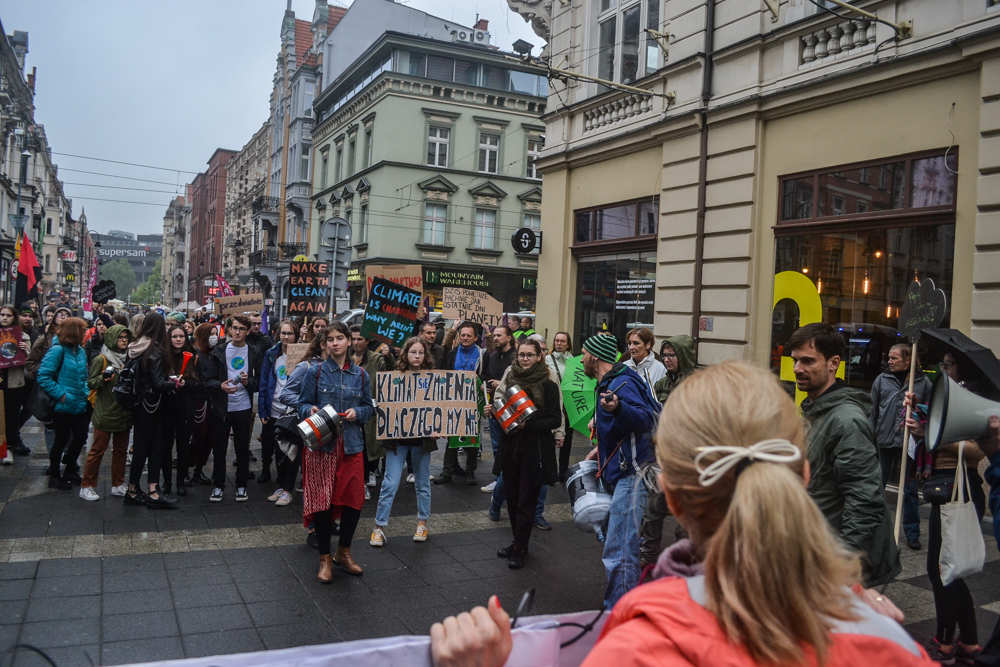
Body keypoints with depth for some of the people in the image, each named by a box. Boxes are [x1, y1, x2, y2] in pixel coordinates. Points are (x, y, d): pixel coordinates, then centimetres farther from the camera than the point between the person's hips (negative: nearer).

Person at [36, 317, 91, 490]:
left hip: (79, 405, 7)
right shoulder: (58, 350, -15)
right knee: (62, 440, 4)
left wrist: (86, 392, 4)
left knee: (80, 437, 12)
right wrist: (61, 394, -20)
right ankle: (54, 477, 22)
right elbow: (43, 376, -19)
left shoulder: (80, 351, 8)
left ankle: (70, 471, 32)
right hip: (63, 405, -7)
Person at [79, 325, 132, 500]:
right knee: (98, 449, -2)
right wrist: (102, 379, -26)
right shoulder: (101, 359, -7)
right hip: (105, 412, -6)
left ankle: (118, 485, 20)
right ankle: (87, 486, 8)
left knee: (121, 450, 11)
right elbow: (90, 382, -8)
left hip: (123, 412, 6)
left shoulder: (127, 359, 13)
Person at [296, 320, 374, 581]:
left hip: (351, 444, 2)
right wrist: (310, 410, -18)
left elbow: (369, 408, 13)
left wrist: (357, 412, -8)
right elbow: (302, 404, 3)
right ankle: (325, 558, 18)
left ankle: (344, 552, 26)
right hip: (321, 444, -2)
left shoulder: (360, 374, 7)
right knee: (322, 500, 1)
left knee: (354, 500, 3)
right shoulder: (315, 372, 0)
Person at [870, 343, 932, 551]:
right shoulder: (882, 380, 2)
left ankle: (912, 533, 19)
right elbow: (873, 411, 6)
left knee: (910, 489, 7)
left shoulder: (923, 383, -1)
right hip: (884, 441, 2)